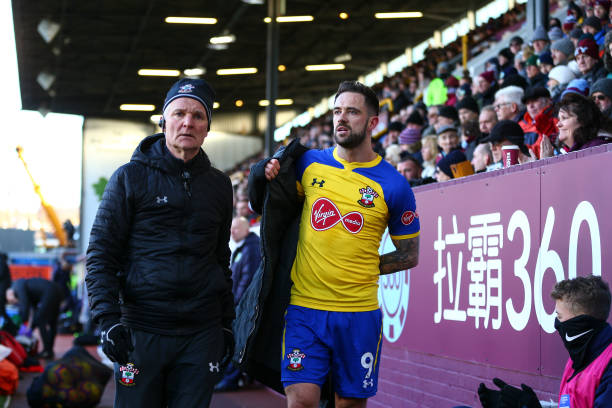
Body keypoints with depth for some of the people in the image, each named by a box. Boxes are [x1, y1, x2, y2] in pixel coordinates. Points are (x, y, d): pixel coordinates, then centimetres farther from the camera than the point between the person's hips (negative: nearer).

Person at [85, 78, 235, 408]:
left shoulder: (218, 185, 12)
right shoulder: (131, 177, 1)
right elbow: (100, 254, -2)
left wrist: (226, 321, 17)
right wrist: (108, 319, -13)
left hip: (202, 333, 3)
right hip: (141, 330, -3)